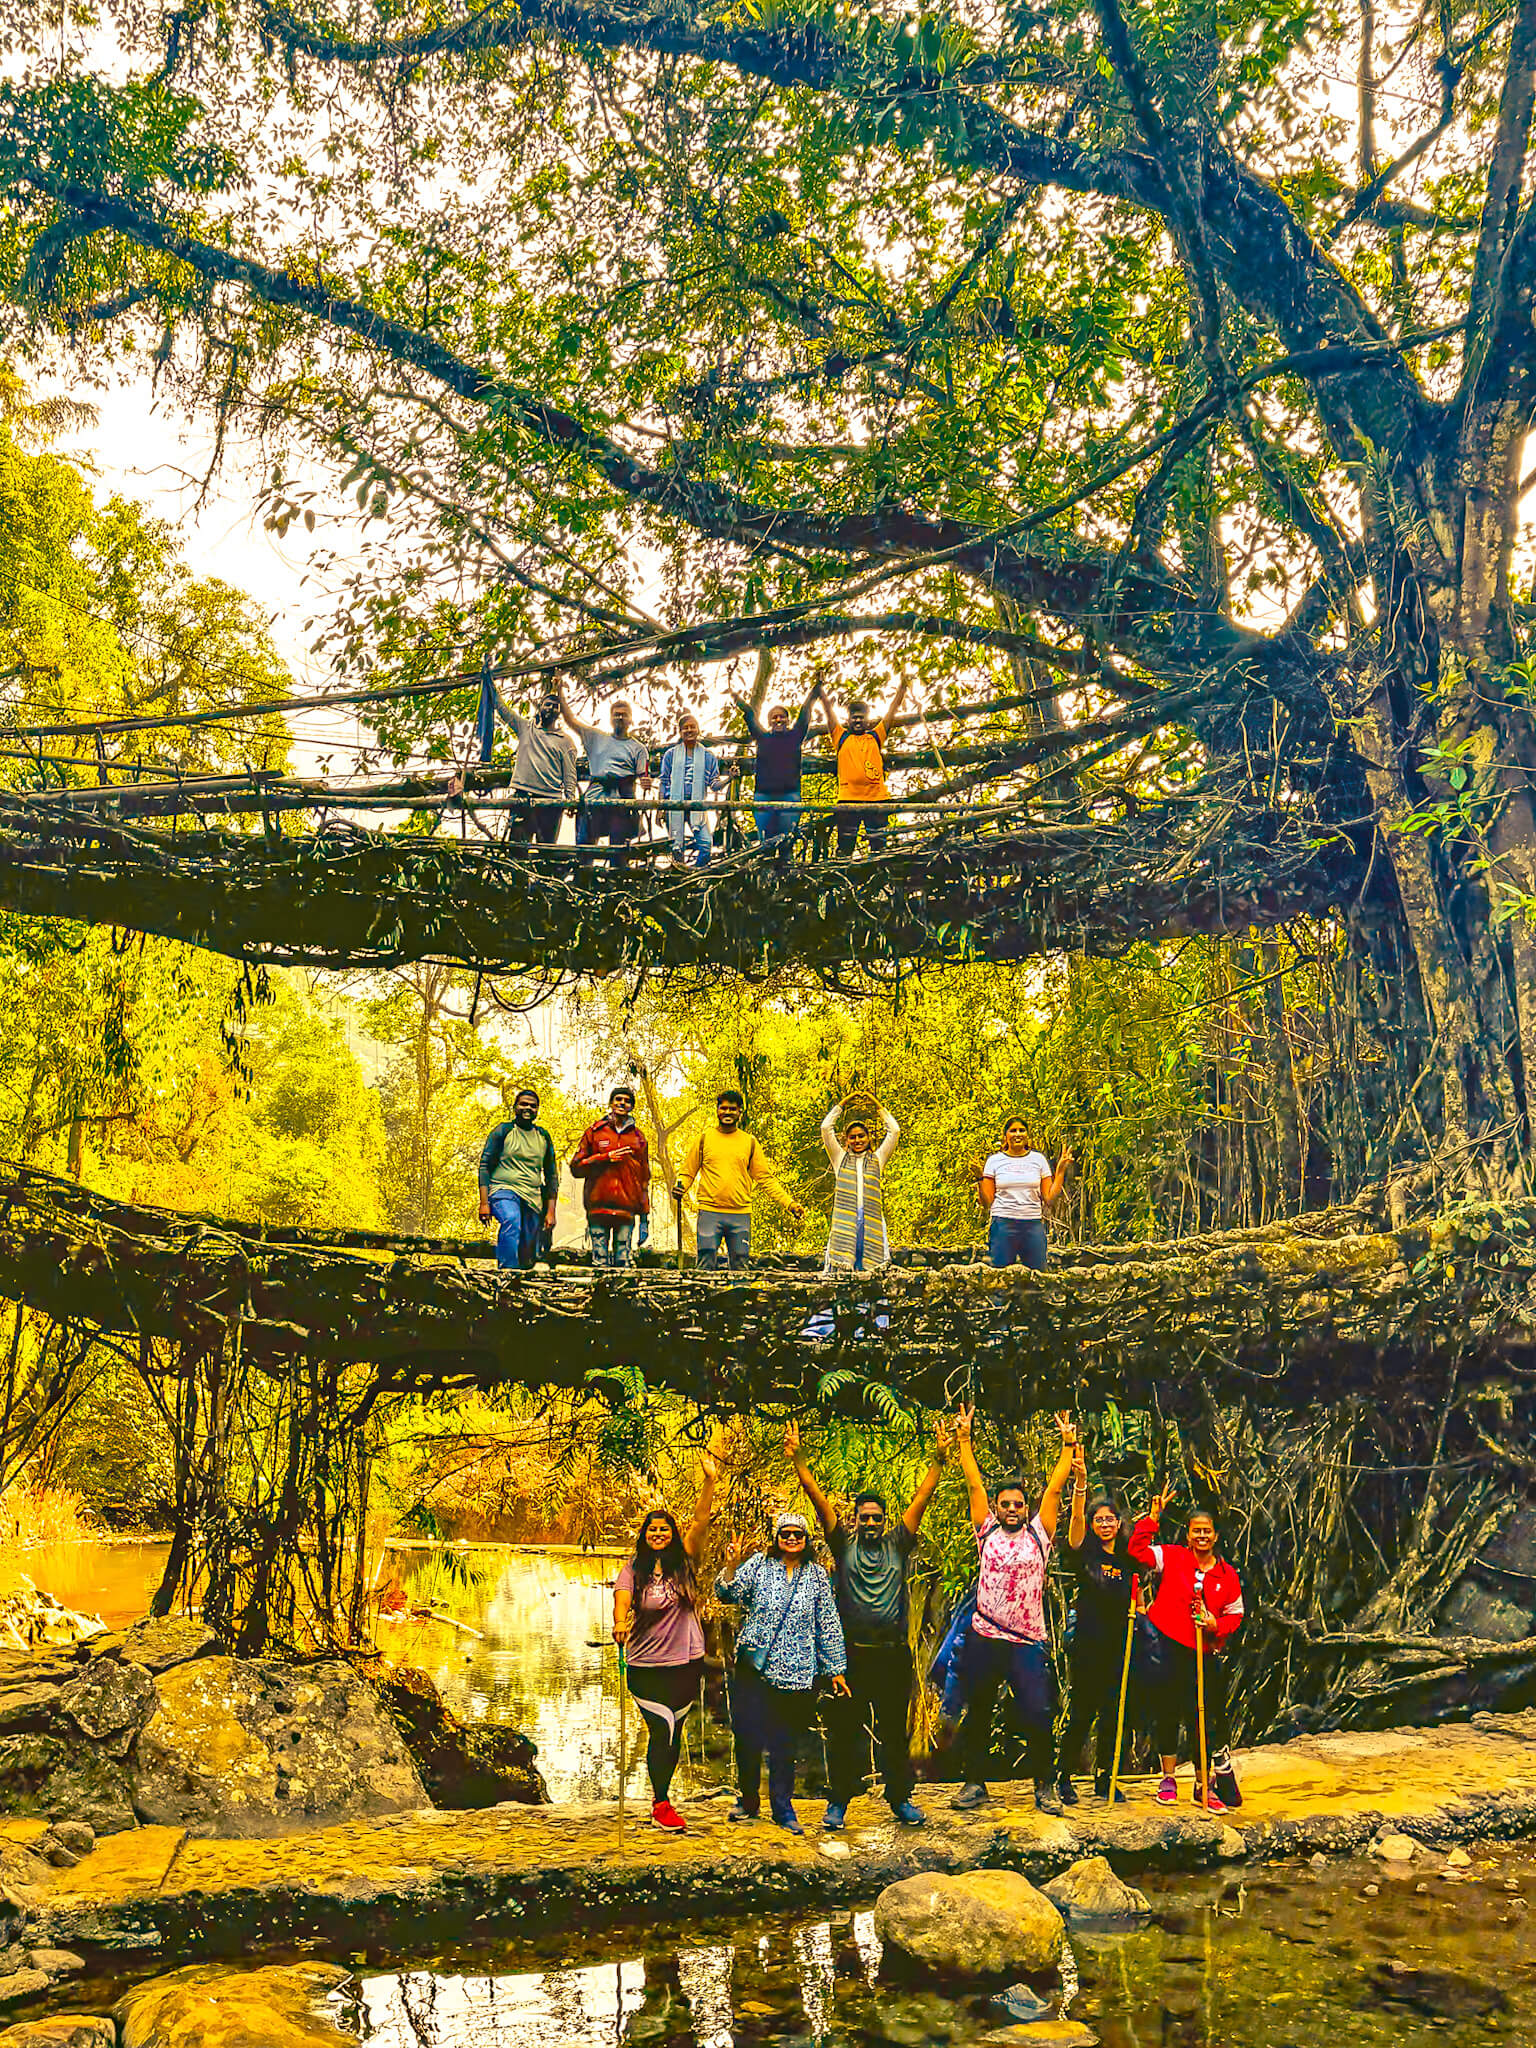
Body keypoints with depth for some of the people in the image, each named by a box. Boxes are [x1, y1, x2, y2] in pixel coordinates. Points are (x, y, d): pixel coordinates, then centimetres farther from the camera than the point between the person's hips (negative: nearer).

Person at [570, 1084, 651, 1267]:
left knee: (623, 1262, -3)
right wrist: (606, 1157, -6)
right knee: (599, 1261, -5)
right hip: (598, 1208, -1)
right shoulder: (595, 1132, 11)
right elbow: (576, 1168, 7)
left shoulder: (638, 1137, 15)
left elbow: (644, 1177, 17)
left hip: (627, 1210, 1)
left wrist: (644, 1217, 11)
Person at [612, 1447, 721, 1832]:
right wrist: (620, 1623, -41)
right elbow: (621, 1599, -18)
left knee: (674, 1730, 12)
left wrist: (710, 1482, -18)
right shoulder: (633, 1569, -3)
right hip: (647, 1666, -2)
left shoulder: (683, 1562, 1)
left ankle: (662, 1793, 30)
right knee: (661, 1730, -4)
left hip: (686, 1662, 2)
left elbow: (700, 1521, -8)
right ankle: (661, 1804, 11)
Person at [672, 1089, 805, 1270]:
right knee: (706, 1266, -5)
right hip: (710, 1213, -1)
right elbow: (688, 1172, 11)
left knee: (740, 1267, 3)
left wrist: (790, 1204, 4)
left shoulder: (750, 1142, 10)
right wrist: (680, 1187, -11)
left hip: (741, 1215, 1)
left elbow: (766, 1179, 12)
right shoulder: (704, 1138, 8)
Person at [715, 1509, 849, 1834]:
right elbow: (730, 1595, -6)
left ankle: (783, 1807, 20)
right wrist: (732, 1569, -25)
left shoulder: (817, 1575, 5)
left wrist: (836, 1668, 8)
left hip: (796, 1671, 0)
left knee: (785, 1744, 6)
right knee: (746, 1735, 2)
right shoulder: (759, 1564, 1)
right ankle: (747, 1799, 22)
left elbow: (828, 1624, 8)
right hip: (754, 1666, 0)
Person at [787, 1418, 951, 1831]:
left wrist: (939, 1459, -5)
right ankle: (838, 1802, 13)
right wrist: (798, 1461, -10)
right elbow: (818, 1498, -2)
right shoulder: (843, 1545, 5)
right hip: (852, 1654, -1)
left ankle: (901, 1798, 22)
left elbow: (922, 1498, 2)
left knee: (894, 1731, 10)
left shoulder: (898, 1544, 8)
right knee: (844, 1731, 3)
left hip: (894, 1654, 1)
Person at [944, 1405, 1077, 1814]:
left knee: (1037, 1715, -3)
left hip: (1027, 1642, -1)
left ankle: (1044, 1786, 13)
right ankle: (974, 1782, 22)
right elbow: (974, 1484, 4)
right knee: (978, 1714, 9)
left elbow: (1054, 1489, 4)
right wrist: (964, 1439, 2)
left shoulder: (1038, 1534, 6)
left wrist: (1067, 1446, 1)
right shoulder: (987, 1532, 6)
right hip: (984, 1640, 1)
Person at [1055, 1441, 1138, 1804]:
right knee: (1081, 1713, -3)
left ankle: (1104, 1778, 21)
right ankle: (1063, 1777, 9)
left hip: (1118, 1645, 4)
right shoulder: (1084, 1552, -2)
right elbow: (1076, 1518, -20)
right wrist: (1080, 1482, -35)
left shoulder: (1127, 1557, 10)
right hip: (1087, 1643, -4)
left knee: (1112, 1713, 8)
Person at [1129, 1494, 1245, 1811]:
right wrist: (1152, 1519, -10)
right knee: (1166, 1714, 5)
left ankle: (1203, 1786, 14)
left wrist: (1216, 1626, -7)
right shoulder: (1171, 1557, 2)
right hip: (1165, 1647, -1)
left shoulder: (1227, 1574, 7)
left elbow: (1235, 1614, 12)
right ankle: (1168, 1779, 19)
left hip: (1202, 1654, 1)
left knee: (1203, 1718, 2)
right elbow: (1138, 1550, -6)